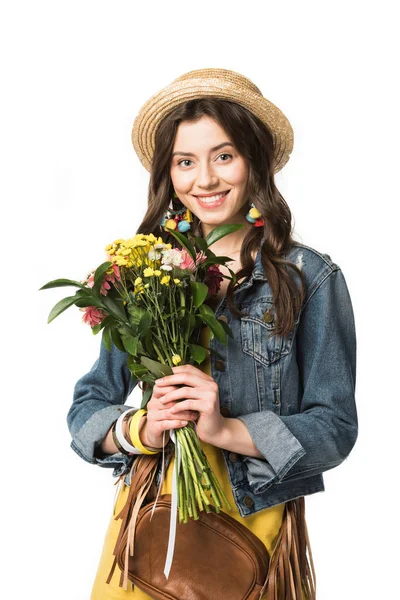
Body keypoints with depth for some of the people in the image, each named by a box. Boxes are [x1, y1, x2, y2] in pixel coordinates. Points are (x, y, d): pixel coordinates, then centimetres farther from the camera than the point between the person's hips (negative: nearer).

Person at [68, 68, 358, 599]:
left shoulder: (310, 278, -5)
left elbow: (335, 427, -8)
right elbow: (87, 409, 4)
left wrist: (226, 430, -21)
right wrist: (141, 430, -17)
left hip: (253, 524, -2)